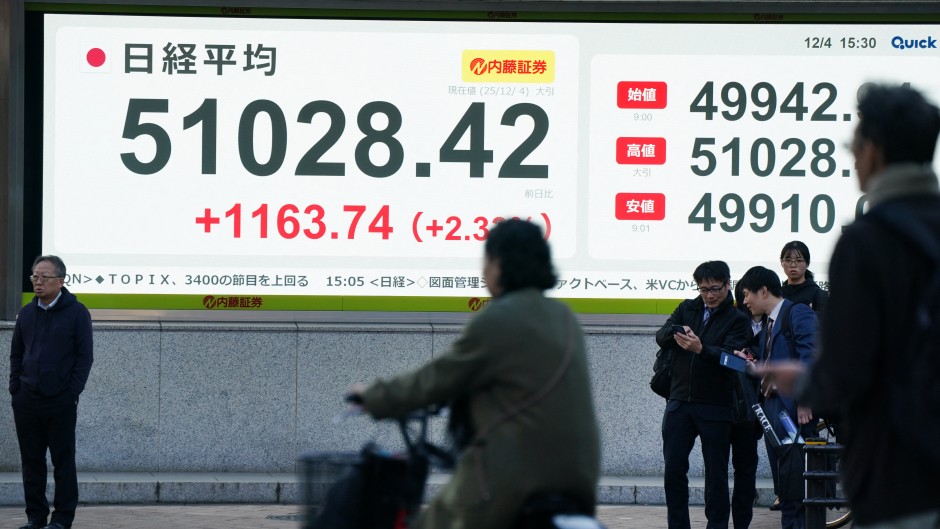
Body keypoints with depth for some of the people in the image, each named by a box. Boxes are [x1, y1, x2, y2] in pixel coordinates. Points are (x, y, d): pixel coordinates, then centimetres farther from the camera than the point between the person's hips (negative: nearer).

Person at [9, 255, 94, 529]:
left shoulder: (76, 312, -3)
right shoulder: (27, 313, 11)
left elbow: (84, 357, -3)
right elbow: (16, 353, 17)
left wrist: (72, 393, -10)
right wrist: (15, 387, 5)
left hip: (60, 401, -4)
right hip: (27, 401, 4)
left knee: (63, 461, 1)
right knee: (31, 460, 7)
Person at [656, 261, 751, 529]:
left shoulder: (737, 320, 0)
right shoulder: (687, 309, 12)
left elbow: (730, 356, -15)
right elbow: (660, 337, 1)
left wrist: (701, 349, -33)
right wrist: (676, 331, -22)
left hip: (715, 407, -3)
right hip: (679, 403, 3)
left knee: (716, 474, 1)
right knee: (673, 470, 1)